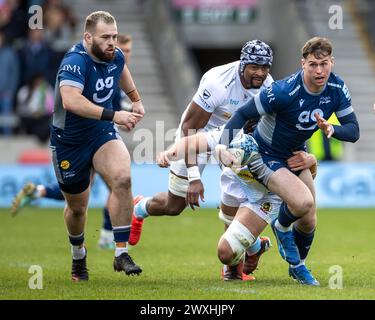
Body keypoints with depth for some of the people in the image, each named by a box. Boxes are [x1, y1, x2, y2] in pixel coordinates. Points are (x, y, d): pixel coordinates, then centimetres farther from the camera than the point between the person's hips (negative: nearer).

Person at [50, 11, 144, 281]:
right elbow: (71, 101, -45)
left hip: (102, 135, 4)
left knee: (122, 178, -25)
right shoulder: (75, 62, -27)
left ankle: (121, 253, -19)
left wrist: (136, 99, 24)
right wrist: (113, 115, -49)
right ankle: (78, 256, 42)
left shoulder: (114, 56, -5)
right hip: (69, 141, -4)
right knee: (77, 206, 11)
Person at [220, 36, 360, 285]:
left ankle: (297, 266, 40)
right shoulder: (284, 91, -32)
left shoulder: (337, 88, -13)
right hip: (266, 157, -7)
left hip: (295, 155, 7)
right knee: (303, 201, -29)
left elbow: (353, 131, -10)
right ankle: (282, 228, 6)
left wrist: (331, 129, -32)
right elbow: (242, 115, -23)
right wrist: (226, 147, -36)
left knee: (308, 221, 9)